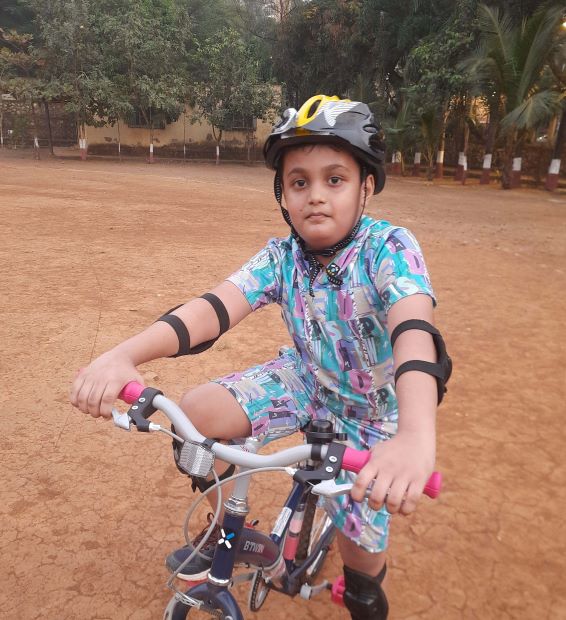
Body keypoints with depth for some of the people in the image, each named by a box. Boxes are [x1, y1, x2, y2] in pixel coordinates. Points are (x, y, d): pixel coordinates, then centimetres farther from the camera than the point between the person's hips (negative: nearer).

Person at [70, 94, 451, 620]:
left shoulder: (390, 247, -25)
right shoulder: (281, 257, -14)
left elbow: (414, 332, -42)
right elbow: (215, 306, -29)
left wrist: (416, 437, -61)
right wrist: (123, 355, -46)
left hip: (370, 409, -2)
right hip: (305, 379, 3)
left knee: (360, 548, -6)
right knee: (196, 413, -17)